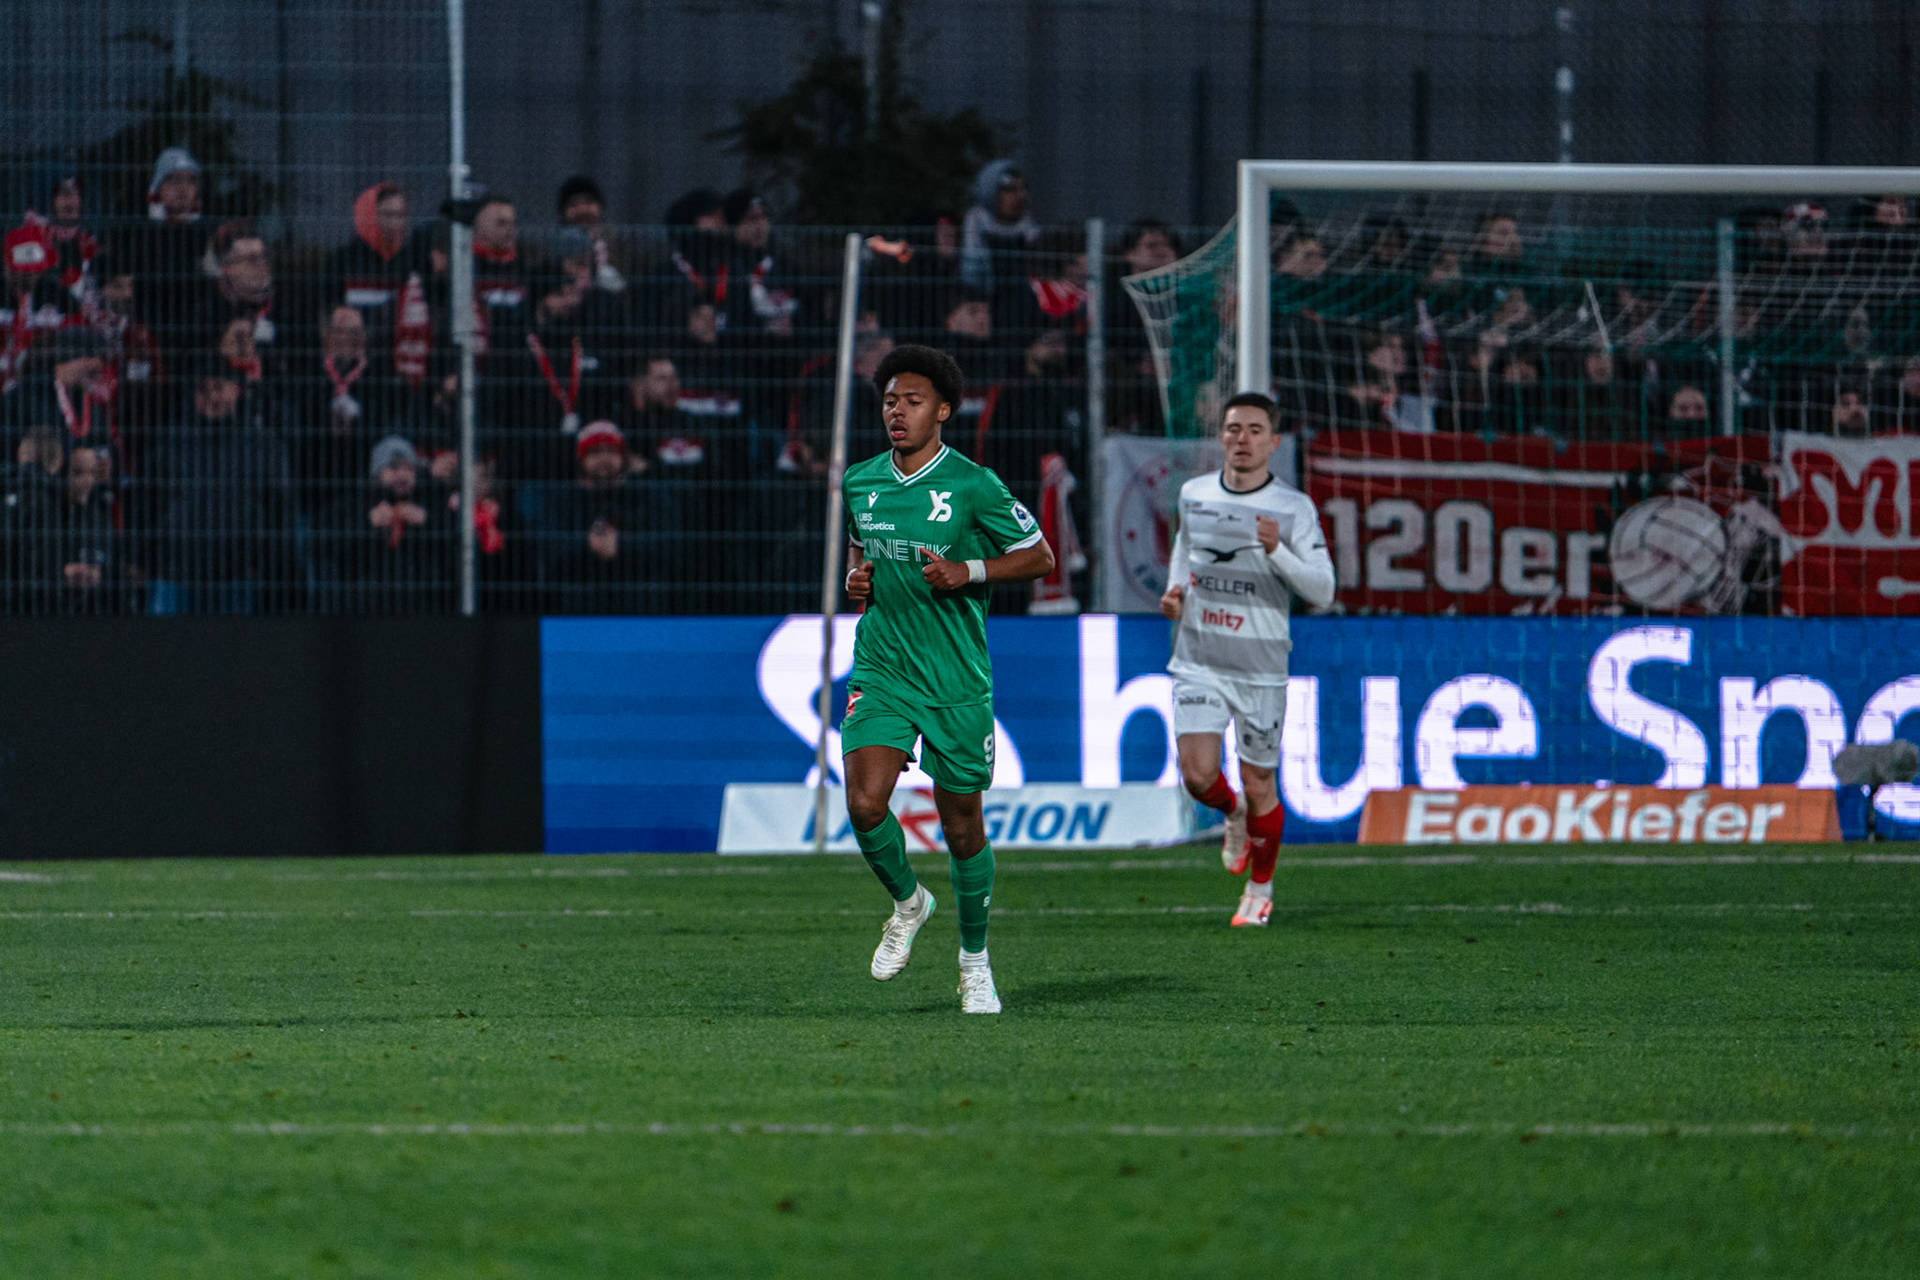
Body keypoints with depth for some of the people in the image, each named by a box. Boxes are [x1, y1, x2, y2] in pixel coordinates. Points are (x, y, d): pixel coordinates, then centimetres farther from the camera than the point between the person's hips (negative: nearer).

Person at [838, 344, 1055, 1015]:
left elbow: (1039, 557, -1)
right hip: (880, 671, 3)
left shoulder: (973, 486, -8)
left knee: (962, 824, 4)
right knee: (865, 804, -17)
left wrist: (968, 571, -15)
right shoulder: (859, 483, 6)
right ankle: (907, 902, 13)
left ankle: (974, 962, 23)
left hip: (956, 680, -3)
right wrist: (856, 578, 3)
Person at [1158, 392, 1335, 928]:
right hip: (1198, 661, 2)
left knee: (1258, 788, 3)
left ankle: (1260, 888, 27)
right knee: (1198, 776, -13)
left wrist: (1278, 552, -26)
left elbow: (1322, 591, -10)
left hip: (1261, 668, -2)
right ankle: (1233, 814, 23)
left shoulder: (1294, 509, -6)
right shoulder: (1193, 494, 4)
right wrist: (1175, 588, 5)